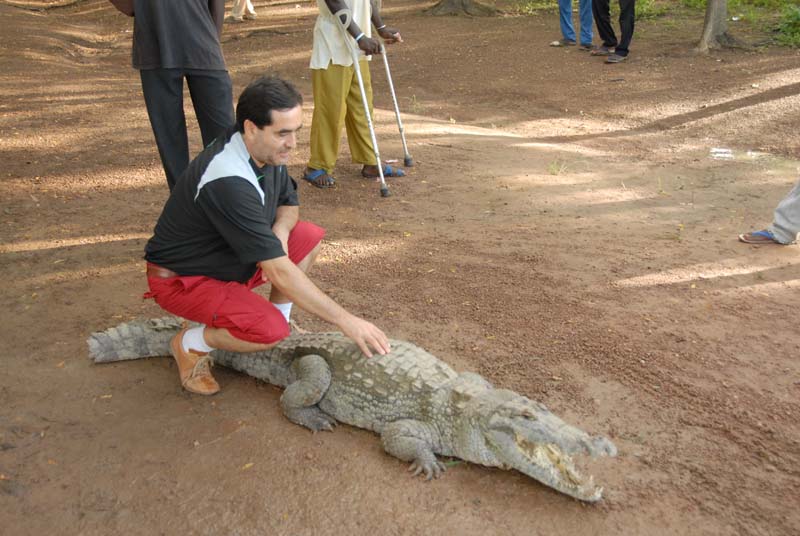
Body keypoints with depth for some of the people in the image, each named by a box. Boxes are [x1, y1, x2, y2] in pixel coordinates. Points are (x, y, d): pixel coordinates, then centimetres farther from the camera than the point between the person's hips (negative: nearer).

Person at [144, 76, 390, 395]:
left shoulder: (267, 151, -7)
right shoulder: (228, 180, -35)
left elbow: (289, 202, 11)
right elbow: (279, 273, -35)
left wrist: (280, 230, -14)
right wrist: (346, 321, -32)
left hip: (229, 258, 9)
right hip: (181, 277, -8)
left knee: (310, 236, -1)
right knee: (269, 331, -28)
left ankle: (279, 318, 11)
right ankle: (190, 345, -1)